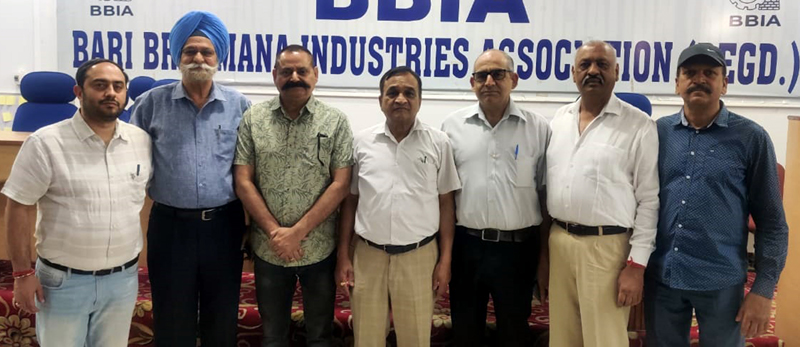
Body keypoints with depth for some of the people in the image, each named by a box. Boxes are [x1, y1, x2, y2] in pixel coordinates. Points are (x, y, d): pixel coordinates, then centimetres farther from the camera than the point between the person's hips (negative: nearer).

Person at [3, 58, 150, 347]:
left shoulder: (142, 141, -1)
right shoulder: (45, 143, -12)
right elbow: (20, 207, -9)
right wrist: (22, 273, -10)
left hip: (123, 279, 3)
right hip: (63, 281, -3)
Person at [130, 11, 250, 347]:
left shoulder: (239, 105, 1)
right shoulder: (151, 103, -1)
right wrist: (155, 190, 1)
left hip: (224, 225, 1)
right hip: (170, 224, 0)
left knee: (222, 317, 15)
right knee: (172, 319, 13)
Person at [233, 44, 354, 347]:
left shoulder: (335, 122, -4)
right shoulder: (253, 120, 0)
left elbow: (341, 184, -8)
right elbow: (243, 182, -3)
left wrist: (298, 232, -13)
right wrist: (275, 232, -11)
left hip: (319, 248, -1)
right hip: (268, 248, 1)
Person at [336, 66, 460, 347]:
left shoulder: (438, 142, -1)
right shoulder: (361, 142, 2)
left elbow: (446, 203, 2)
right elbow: (350, 201, 6)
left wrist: (445, 260, -1)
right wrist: (343, 256, 3)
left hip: (419, 256, -1)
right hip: (368, 255, 1)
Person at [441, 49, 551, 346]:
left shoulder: (538, 128, -2)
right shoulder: (453, 126, 1)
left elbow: (546, 194, 2)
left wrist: (546, 254, 2)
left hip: (518, 248, -1)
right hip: (466, 245, 1)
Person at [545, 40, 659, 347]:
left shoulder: (639, 125, -6)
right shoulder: (558, 120, 9)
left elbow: (649, 201, -7)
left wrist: (637, 264, -11)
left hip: (606, 247, -4)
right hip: (558, 241, 5)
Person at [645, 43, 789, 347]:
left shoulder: (751, 138, -4)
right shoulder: (658, 132, 2)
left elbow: (771, 222, -3)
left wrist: (764, 288, -6)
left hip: (721, 283, -2)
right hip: (660, 277, 2)